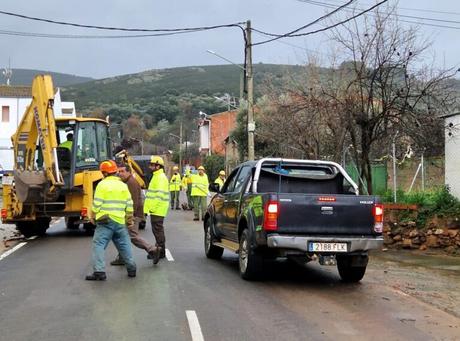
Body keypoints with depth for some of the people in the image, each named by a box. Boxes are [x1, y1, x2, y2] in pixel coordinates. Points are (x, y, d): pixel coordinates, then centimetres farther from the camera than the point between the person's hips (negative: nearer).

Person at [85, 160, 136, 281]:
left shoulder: (102, 184, -7)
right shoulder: (123, 185, 11)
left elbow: (97, 204, -10)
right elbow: (129, 205, 11)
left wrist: (93, 216, 3)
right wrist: (129, 218, 21)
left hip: (105, 221, -6)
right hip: (120, 221, 6)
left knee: (99, 245, -4)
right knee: (124, 245, 16)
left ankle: (99, 272, -13)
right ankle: (131, 268, 23)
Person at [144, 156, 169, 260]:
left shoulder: (161, 177, -14)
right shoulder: (157, 176, 19)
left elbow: (160, 195, -22)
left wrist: (152, 207, -22)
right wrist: (150, 207, 22)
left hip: (157, 209, -11)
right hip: (155, 209, 11)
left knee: (158, 230, -7)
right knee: (157, 230, 14)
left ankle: (160, 252, -3)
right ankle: (159, 249, 21)